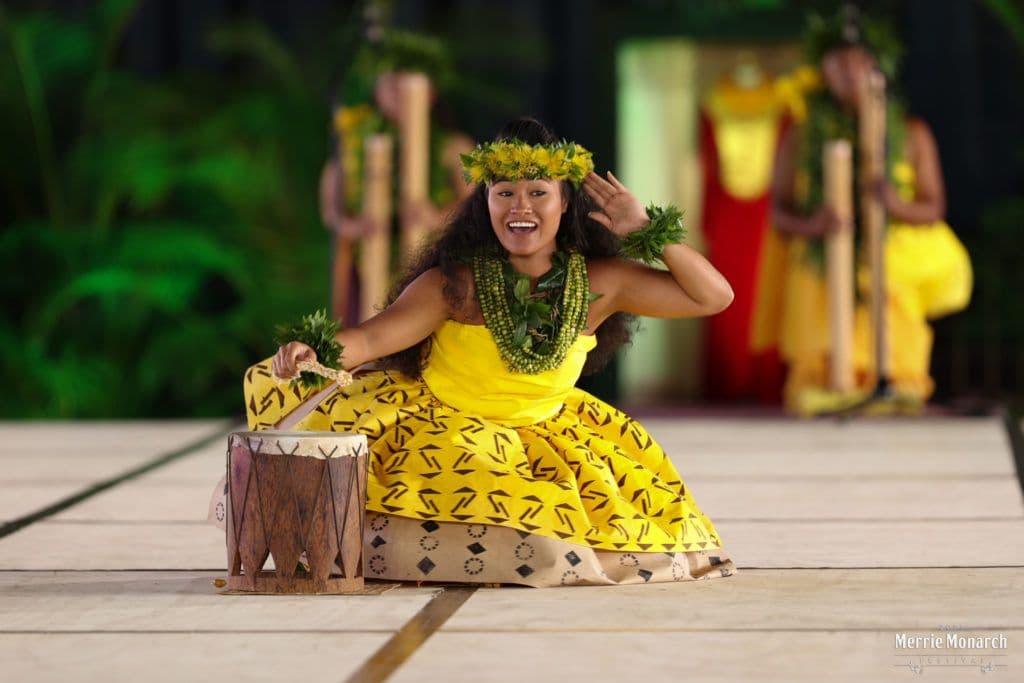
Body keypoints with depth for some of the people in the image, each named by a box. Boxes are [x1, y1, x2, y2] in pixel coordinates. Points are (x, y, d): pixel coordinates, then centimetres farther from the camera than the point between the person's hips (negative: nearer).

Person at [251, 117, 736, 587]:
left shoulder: (599, 283, -7)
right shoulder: (455, 282, -16)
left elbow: (714, 297, -4)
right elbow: (373, 337, -24)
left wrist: (648, 229, -14)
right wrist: (313, 352, -46)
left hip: (546, 436, 4)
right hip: (446, 433, -4)